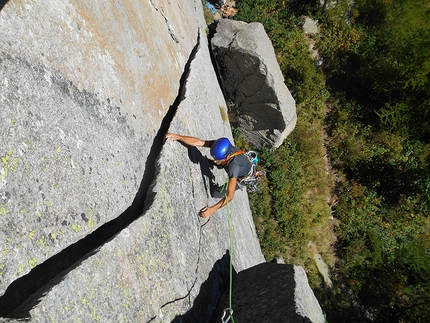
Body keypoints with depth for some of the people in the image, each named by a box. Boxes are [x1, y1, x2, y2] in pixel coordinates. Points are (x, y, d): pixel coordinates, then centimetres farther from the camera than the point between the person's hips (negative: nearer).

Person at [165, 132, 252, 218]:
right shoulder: (220, 145, -34)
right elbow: (198, 142, -34)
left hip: (242, 178, -5)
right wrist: (177, 137, -42)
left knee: (214, 193, 5)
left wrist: (212, 209, -49)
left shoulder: (234, 166, -48)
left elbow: (230, 196, -46)